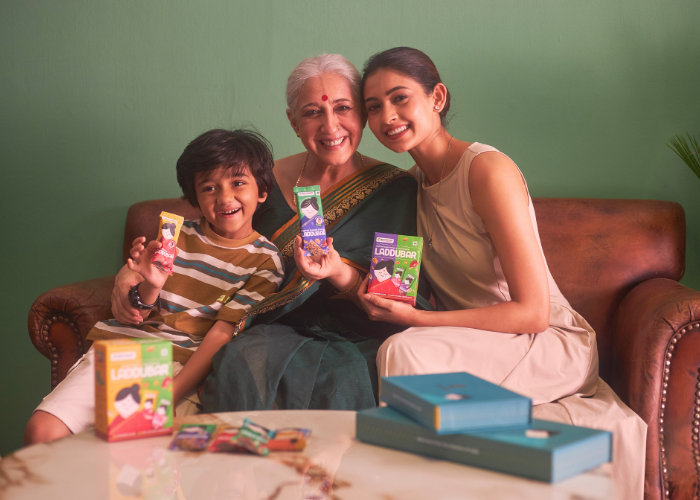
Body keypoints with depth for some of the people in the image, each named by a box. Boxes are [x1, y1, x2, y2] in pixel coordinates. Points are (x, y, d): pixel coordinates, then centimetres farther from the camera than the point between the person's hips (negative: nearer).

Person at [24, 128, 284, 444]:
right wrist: (149, 287, -15)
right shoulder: (175, 235, 11)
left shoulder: (264, 261, 2)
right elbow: (127, 315, 9)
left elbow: (224, 333, -7)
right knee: (41, 433, -14)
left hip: (182, 366, -3)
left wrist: (169, 397, -18)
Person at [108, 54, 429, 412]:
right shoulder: (266, 182, 6)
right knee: (244, 363, -31)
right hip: (281, 331, 2)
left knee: (346, 379, -34)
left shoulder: (397, 189, 1)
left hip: (363, 340, -1)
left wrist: (340, 275, -21)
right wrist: (132, 273, -7)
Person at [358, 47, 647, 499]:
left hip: (553, 344, -6)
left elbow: (533, 312, -20)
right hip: (476, 349, 7)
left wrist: (416, 320, -25)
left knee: (404, 352, -30)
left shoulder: (488, 170, -18)